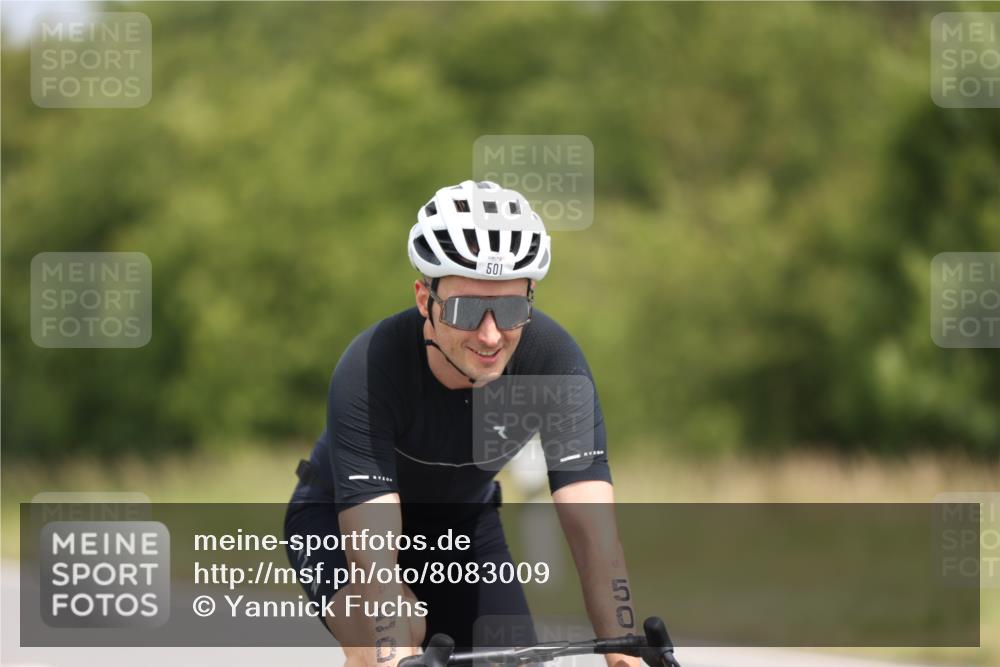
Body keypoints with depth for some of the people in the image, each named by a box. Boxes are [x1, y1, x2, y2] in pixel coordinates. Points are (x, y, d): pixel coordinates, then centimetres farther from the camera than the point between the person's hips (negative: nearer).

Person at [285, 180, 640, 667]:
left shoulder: (552, 359, -30)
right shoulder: (369, 371, -36)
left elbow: (593, 533, -34)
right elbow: (372, 561, -42)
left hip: (463, 522, 4)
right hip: (340, 517, -4)